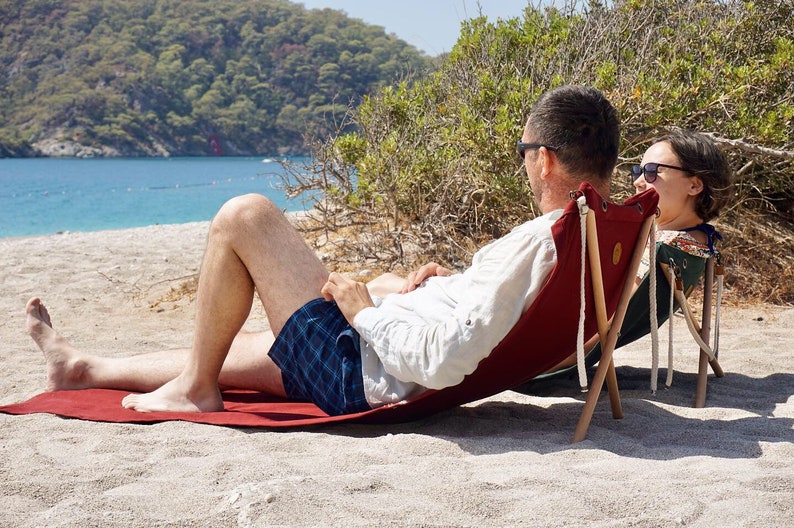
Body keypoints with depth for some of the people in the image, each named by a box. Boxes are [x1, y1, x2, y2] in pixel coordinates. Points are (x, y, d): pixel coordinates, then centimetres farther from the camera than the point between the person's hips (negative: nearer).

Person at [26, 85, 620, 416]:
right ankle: (86, 369, 44)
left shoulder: (532, 245, -28)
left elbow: (439, 361, -33)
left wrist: (364, 309, -17)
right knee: (233, 347, 25)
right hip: (376, 374, 9)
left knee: (244, 215, -6)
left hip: (364, 375, -9)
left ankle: (194, 387, 7)